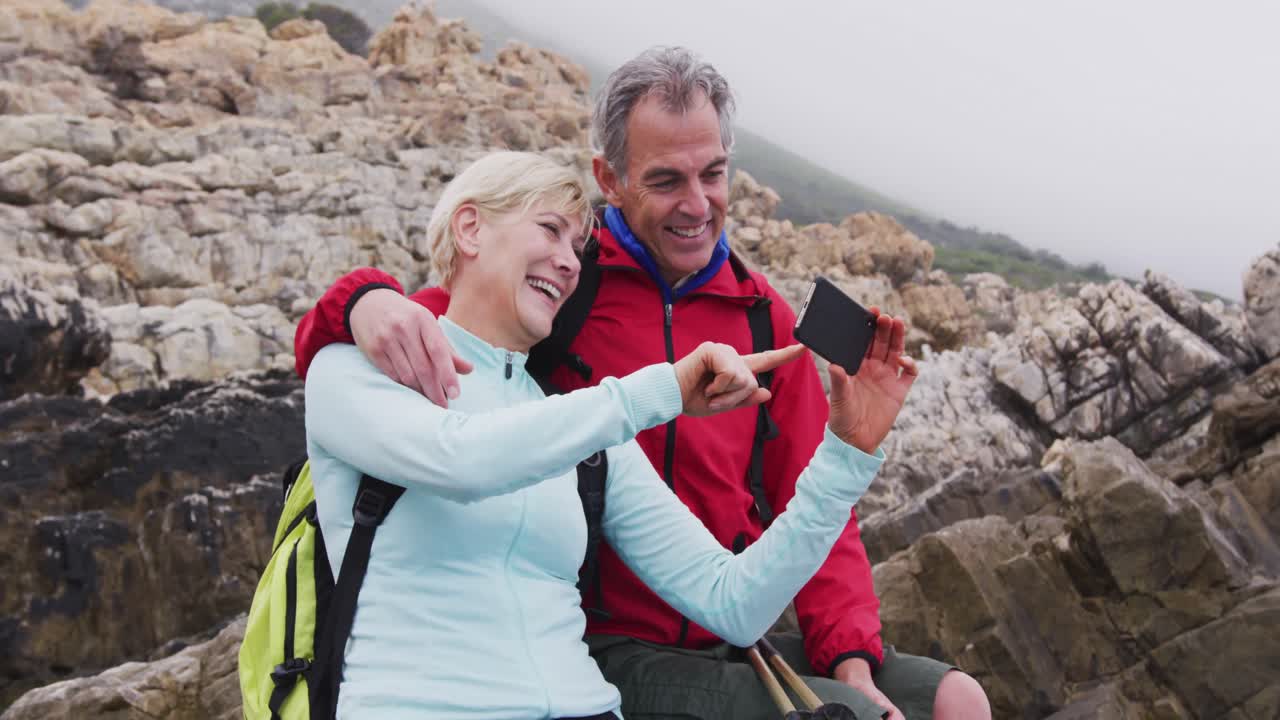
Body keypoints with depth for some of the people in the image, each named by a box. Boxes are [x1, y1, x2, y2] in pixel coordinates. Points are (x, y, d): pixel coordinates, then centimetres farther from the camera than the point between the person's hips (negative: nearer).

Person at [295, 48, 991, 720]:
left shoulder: (765, 317, 10)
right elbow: (327, 352, -7)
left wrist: (853, 663, -5)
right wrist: (369, 302, -32)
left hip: (730, 646, 5)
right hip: (602, 648, -5)